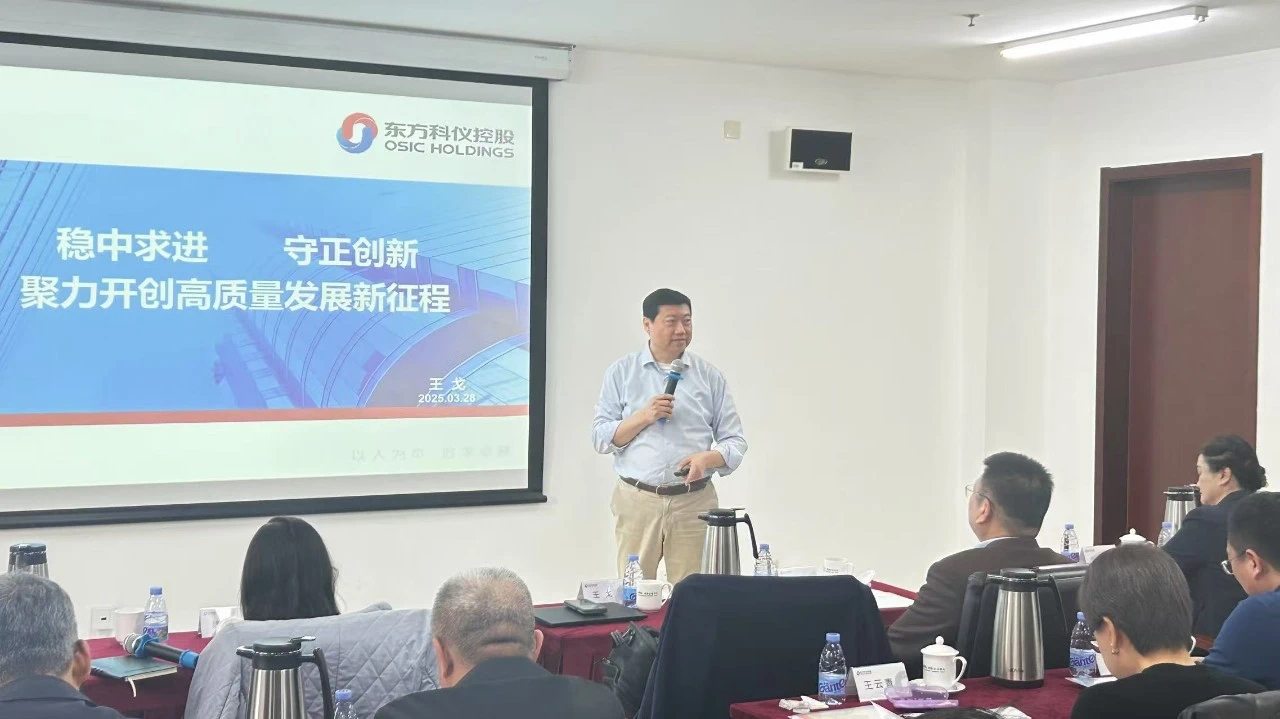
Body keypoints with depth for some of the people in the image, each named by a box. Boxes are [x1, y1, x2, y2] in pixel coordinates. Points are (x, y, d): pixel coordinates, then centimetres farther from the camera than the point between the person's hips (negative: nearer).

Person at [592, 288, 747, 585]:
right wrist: (644, 417, -12)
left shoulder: (709, 376, 7)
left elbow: (735, 440, 7)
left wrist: (707, 458, -14)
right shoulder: (622, 372, 6)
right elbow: (600, 438, 3)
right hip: (637, 501, 0)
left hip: (694, 502, 1)